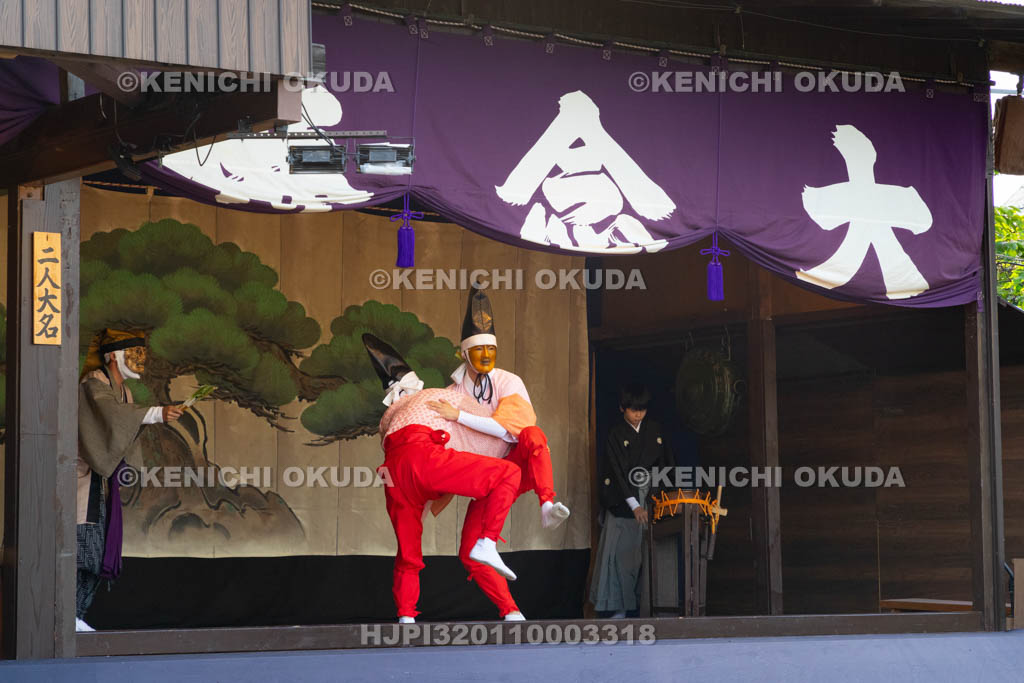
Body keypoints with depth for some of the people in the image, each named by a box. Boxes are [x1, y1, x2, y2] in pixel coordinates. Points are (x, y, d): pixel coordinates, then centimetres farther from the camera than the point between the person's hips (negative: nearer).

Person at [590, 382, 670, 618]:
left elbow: (663, 464, 12)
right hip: (622, 500, -4)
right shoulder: (616, 434, -8)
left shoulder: (654, 430, 7)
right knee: (621, 550, -7)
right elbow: (619, 472, -15)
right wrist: (634, 506, -23)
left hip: (649, 498, 4)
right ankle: (618, 607, -5)